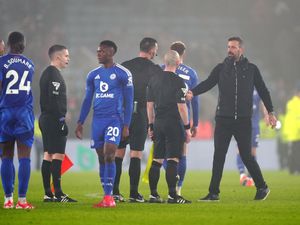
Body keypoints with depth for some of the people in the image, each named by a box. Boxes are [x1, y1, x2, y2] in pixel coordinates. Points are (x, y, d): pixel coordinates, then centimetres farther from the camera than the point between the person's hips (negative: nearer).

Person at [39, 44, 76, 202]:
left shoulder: (46, 74, 19)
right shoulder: (54, 74, -13)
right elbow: (55, 100, -21)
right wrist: (61, 120, -21)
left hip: (45, 118, 11)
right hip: (54, 119, -11)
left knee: (48, 155, 9)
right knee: (58, 155, -11)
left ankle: (48, 194, 10)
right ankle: (58, 194, -13)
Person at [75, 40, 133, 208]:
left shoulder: (122, 74, -3)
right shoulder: (93, 75, 13)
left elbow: (129, 101, -3)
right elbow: (88, 100, 19)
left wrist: (126, 125, -8)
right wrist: (80, 123, 13)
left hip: (114, 118, -6)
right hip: (98, 119, 6)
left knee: (109, 155, -16)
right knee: (101, 158, 5)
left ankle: (109, 197, -15)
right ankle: (108, 197, 9)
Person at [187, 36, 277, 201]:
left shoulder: (251, 69, 6)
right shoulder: (221, 68, 7)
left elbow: (262, 90, 12)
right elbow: (208, 83, -5)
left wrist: (270, 112, 10)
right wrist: (193, 93, -24)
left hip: (243, 120, -2)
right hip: (223, 119, 2)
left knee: (246, 156, -1)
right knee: (218, 156, -1)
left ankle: (262, 187, 16)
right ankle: (213, 193, 2)